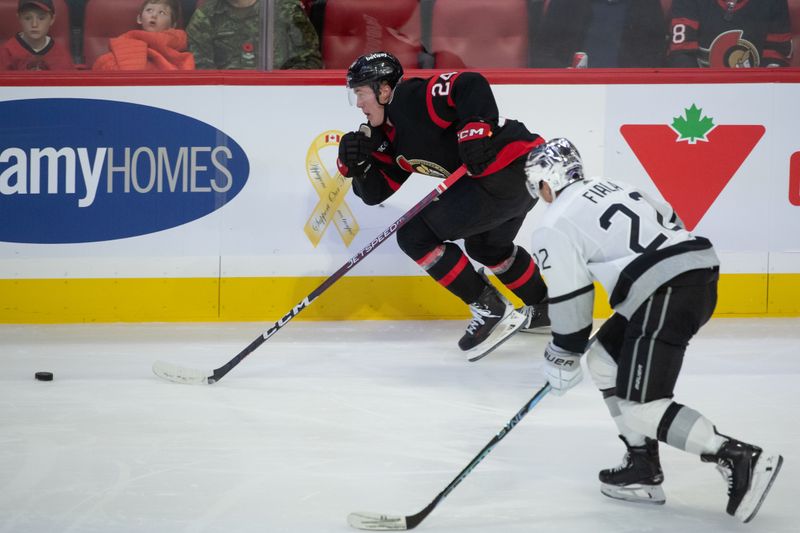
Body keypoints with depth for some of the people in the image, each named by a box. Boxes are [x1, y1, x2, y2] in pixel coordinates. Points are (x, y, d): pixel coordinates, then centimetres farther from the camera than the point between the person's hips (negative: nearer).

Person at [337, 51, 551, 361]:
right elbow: (376, 192, 14)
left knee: (415, 234, -8)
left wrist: (476, 128, -34)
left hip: (510, 168, -11)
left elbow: (471, 85, -25)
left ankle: (490, 311, -2)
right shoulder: (389, 135, 17)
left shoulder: (414, 100, -13)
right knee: (485, 245, 36)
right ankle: (547, 309, 50)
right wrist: (356, 164, -2)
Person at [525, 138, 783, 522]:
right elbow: (670, 222, 28)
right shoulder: (612, 187, 25)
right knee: (605, 359, 21)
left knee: (640, 407, -7)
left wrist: (562, 357, 16)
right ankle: (642, 469, 18)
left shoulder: (554, 228, 1)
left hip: (666, 293, -9)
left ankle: (741, 461, -19)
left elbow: (570, 300, 2)